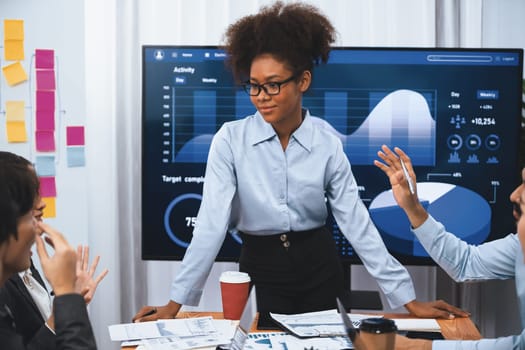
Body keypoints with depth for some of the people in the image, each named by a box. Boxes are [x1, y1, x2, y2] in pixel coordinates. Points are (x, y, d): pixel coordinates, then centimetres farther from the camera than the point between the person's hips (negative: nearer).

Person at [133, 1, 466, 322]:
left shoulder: (328, 145, -7)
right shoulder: (231, 139, -10)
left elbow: (357, 222, -6)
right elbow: (212, 223, -13)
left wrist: (408, 299, -8)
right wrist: (177, 301, -17)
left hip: (318, 267, 2)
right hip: (261, 269, -1)